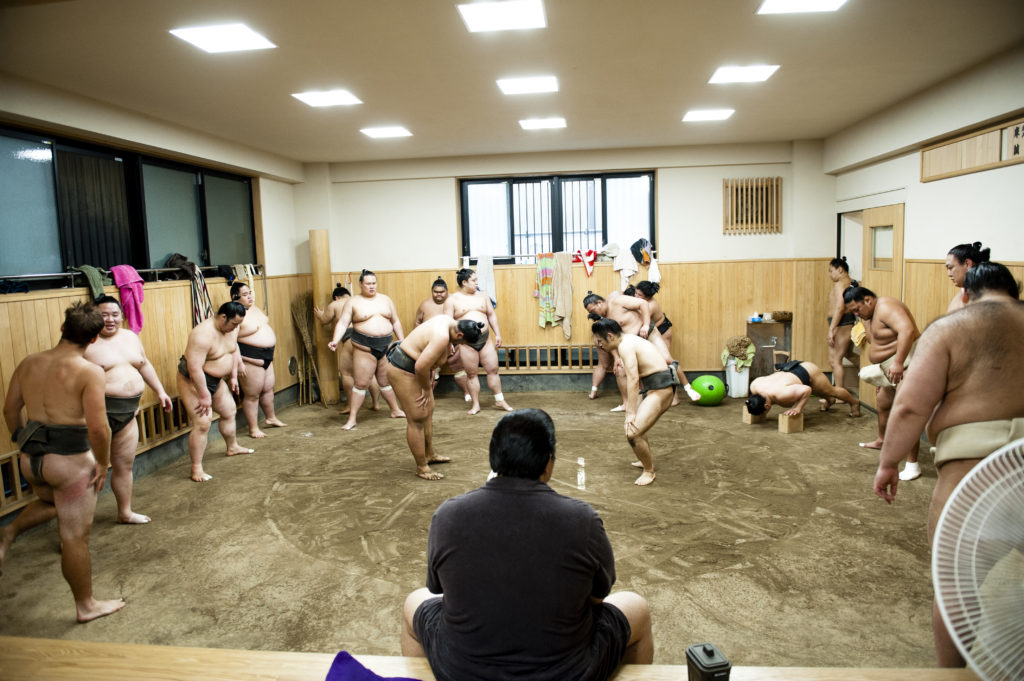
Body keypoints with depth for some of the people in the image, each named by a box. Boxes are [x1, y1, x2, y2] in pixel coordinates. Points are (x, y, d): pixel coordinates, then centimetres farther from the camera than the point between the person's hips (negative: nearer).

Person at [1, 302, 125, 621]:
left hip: (30, 458, 6)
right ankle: (86, 606, 22)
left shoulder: (29, 363, 2)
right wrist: (102, 464, -8)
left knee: (51, 502, 38)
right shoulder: (89, 372, -18)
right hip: (71, 461, -6)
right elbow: (98, 428, -22)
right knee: (75, 537, 8)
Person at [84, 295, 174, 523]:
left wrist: (160, 391, 21)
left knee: (124, 465, 18)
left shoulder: (130, 337, 12)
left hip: (128, 412, 7)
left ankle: (125, 512, 33)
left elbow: (145, 365, 23)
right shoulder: (86, 343, -10)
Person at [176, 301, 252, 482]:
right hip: (194, 381, -9)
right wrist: (204, 396, -28)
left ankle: (232, 447, 46)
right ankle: (196, 469, -8)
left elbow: (234, 350, 13)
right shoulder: (203, 334, -31)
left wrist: (233, 376, 13)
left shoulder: (231, 328, -4)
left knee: (229, 412, 22)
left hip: (216, 379, 9)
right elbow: (195, 368, -32)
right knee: (202, 423, -15)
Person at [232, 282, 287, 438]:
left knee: (268, 388, 20)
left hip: (266, 355, 9)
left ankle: (271, 418, 38)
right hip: (250, 359, -9)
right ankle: (253, 428, 9)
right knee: (252, 394, -1)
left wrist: (270, 353, 23)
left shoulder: (255, 309, 11)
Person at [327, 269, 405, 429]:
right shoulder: (353, 302, -2)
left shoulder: (385, 299, 10)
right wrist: (335, 340, -23)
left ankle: (396, 411, 32)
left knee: (387, 381, 16)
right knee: (360, 384, -2)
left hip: (386, 346, 4)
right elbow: (342, 323, -8)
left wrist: (402, 341, 12)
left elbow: (395, 322, 15)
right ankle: (352, 419, 6)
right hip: (365, 348, -4)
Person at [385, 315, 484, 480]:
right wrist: (427, 389, -14)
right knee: (417, 419, -5)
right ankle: (422, 467, 4)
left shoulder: (448, 321, -1)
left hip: (413, 368, 11)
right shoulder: (442, 338, -31)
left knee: (428, 412, 18)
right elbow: (421, 367, -32)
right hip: (403, 371, -11)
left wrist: (431, 373, 10)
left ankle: (429, 455, 32)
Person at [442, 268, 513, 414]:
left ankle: (499, 401, 17)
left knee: (493, 369, 4)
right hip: (466, 343, -3)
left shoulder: (482, 296, 12)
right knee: (471, 374, 4)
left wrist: (497, 334, 9)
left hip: (485, 339, 3)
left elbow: (491, 315, 15)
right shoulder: (452, 300, 0)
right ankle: (475, 404, 16)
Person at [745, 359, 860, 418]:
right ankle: (829, 401, 69)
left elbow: (807, 389, -43)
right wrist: (752, 404, -4)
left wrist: (798, 408, -39)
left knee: (832, 391, 23)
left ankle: (854, 402, 52)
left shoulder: (781, 394, -47)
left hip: (807, 372, -6)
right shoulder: (754, 386, -27)